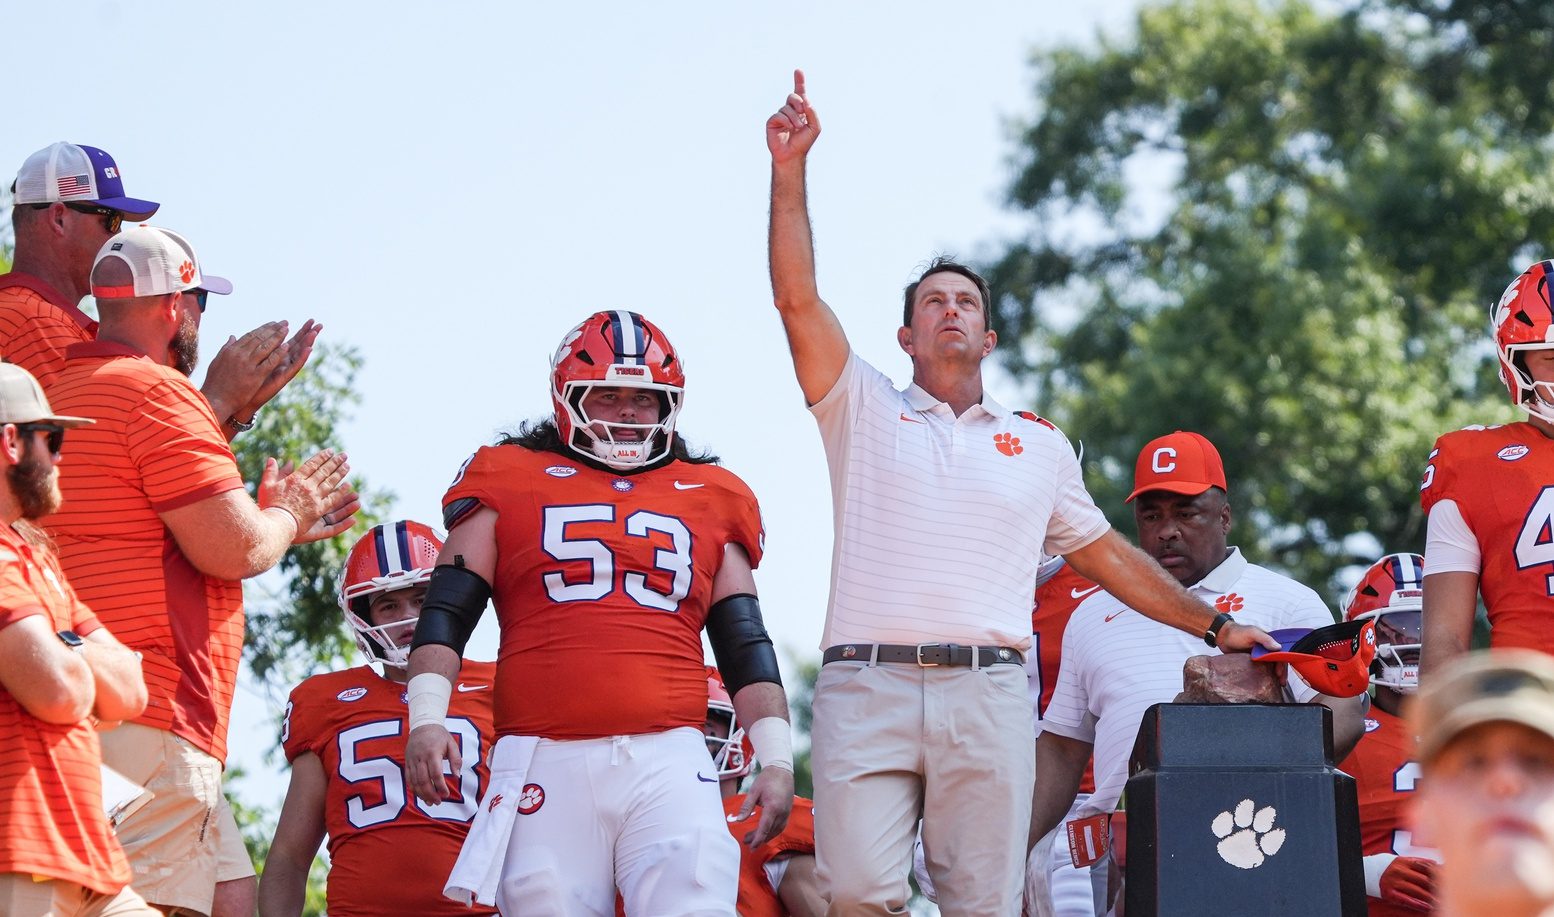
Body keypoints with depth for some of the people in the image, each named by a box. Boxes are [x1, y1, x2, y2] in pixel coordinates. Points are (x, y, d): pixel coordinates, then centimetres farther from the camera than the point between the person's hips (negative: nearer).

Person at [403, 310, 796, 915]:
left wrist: (776, 758, 9)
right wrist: (427, 718, -5)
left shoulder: (711, 498, 20)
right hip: (545, 762, -1)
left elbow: (746, 645, 19)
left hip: (667, 759, 1)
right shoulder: (511, 481, 15)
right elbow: (446, 613, 9)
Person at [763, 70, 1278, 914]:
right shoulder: (864, 412, 17)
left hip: (987, 691, 1)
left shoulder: (1040, 448, 23)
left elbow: (1106, 554, 30)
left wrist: (1213, 626, 28)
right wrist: (789, 171, -3)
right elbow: (797, 298, 6)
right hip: (866, 682, -1)